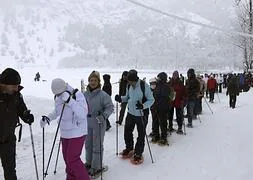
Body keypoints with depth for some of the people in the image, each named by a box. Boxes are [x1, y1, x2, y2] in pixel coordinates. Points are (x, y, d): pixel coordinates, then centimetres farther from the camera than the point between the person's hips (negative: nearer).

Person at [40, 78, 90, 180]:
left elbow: (83, 114, -31)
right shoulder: (57, 97, 0)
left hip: (77, 133, -7)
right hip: (65, 133, 7)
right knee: (67, 158, 17)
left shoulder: (77, 95, -20)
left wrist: (70, 101, -38)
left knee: (72, 160, -5)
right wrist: (48, 118, 0)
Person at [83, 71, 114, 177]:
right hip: (87, 123, 6)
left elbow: (110, 107, -15)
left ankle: (97, 167, 20)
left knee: (97, 145, 4)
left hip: (99, 123, -5)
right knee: (88, 144, 19)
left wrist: (104, 115, -29)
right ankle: (89, 163, 40)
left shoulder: (103, 95, -15)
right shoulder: (85, 94, 1)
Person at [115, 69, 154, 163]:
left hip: (141, 115, -5)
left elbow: (151, 100, -15)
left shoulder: (144, 85, -19)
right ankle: (129, 148, 41)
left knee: (141, 135, 7)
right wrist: (121, 99, -7)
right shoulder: (129, 86, -2)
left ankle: (138, 153, 26)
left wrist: (143, 106, -31)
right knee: (127, 132, 16)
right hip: (130, 113, 6)